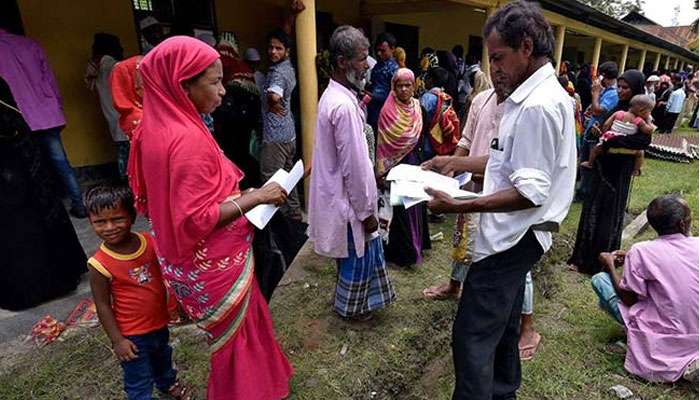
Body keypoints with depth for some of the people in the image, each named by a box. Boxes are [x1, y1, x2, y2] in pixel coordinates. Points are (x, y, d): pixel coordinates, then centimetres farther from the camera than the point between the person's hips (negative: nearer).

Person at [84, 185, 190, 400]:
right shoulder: (100, 264, -24)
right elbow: (103, 305, -15)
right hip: (132, 335, -5)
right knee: (139, 383, 13)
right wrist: (117, 340, -11)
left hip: (160, 322, 5)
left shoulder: (150, 242, -15)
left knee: (163, 358, 33)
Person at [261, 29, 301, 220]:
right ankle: (294, 215, 28)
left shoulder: (278, 71, -16)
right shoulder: (288, 67, 13)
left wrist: (273, 105, -16)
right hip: (289, 133, 10)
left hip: (275, 135, -10)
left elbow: (274, 96, -34)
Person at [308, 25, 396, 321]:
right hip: (349, 199, -9)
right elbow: (354, 166, -25)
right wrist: (366, 211, -16)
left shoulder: (334, 95, 6)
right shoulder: (344, 106, -27)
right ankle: (350, 306, 34)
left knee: (363, 251, 24)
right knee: (359, 255, 11)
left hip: (339, 192, 9)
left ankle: (356, 298, 44)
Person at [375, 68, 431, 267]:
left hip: (414, 162, 6)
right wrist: (382, 172, -16)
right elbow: (384, 142, -13)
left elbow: (419, 136, 12)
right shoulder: (388, 109, -12)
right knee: (399, 205, 1)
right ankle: (400, 252, 13)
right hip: (395, 164, -6)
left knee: (414, 202, 14)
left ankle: (415, 244, 31)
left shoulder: (417, 106, 6)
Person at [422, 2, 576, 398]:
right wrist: (457, 162, 11)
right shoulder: (543, 94, 11)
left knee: (473, 334, -3)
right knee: (503, 323, 24)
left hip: (513, 235, -11)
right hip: (516, 233, 11)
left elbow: (531, 193, -24)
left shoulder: (538, 106, -21)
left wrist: (460, 206, -27)